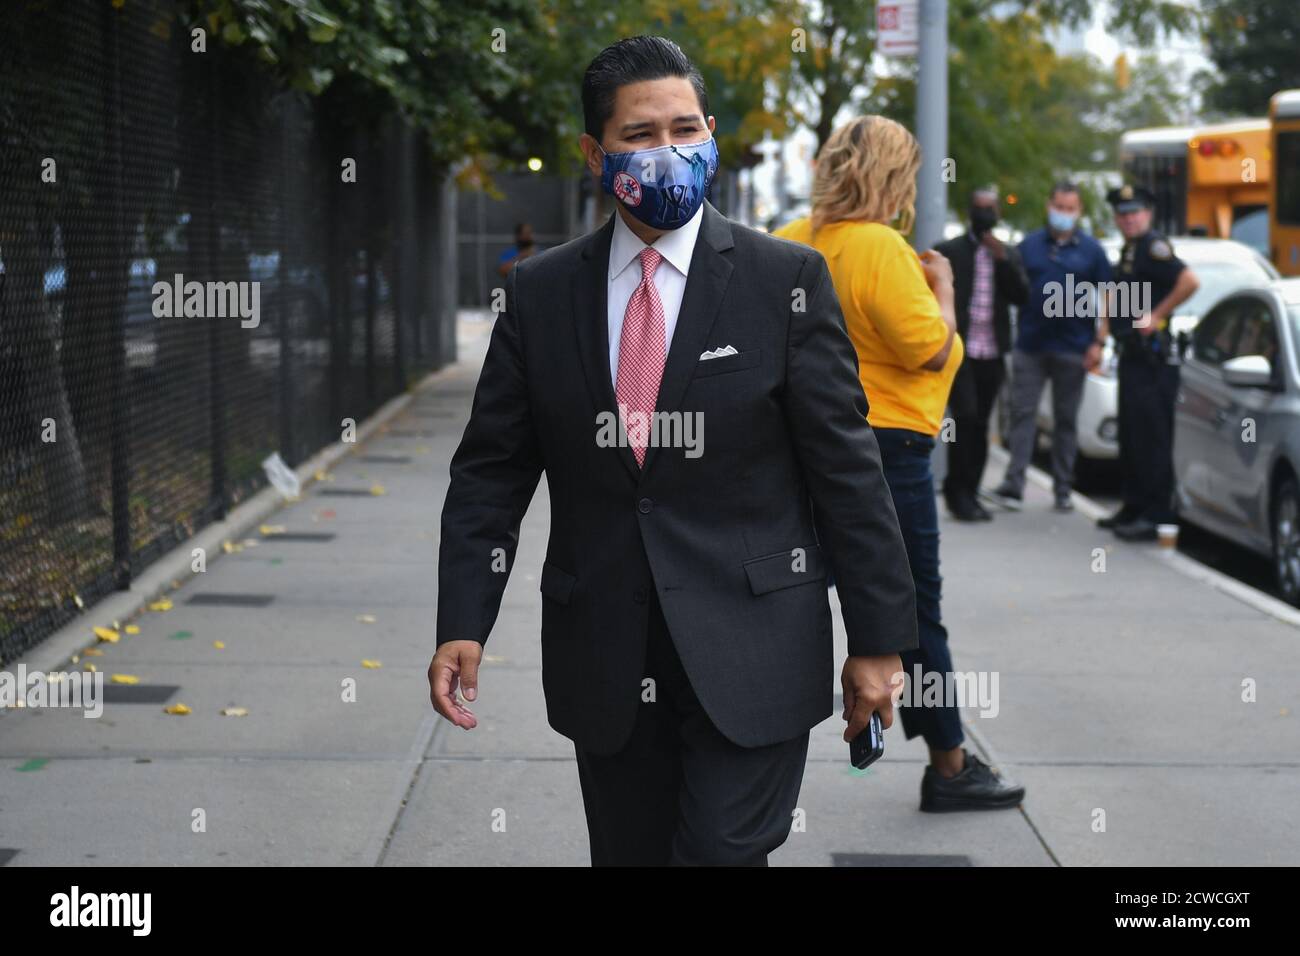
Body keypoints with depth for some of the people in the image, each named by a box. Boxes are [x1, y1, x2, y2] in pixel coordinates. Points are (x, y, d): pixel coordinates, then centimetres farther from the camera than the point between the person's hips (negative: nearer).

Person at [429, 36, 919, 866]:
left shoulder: (786, 280, -3)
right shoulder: (540, 293, 5)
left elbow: (848, 467, -4)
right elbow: (490, 472, 6)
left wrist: (878, 639, -5)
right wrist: (462, 626, -5)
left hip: (749, 651, -3)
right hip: (602, 661, 3)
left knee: (725, 852, -9)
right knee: (628, 853, 12)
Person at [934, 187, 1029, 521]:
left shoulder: (1009, 255, 14)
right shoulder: (948, 251, 1)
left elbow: (1021, 296, 2)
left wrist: (1003, 259, -10)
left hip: (992, 354, 4)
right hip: (959, 349, -4)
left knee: (980, 424, 6)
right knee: (966, 418, -14)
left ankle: (968, 493, 13)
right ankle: (958, 491, -4)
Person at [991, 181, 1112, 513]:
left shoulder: (1091, 250, 5)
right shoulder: (1029, 245, 8)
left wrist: (1098, 343, -2)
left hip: (1072, 349, 0)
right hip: (1030, 345, 0)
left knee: (1066, 419, 6)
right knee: (1022, 412, -5)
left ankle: (1063, 489, 11)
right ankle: (1013, 484, -7)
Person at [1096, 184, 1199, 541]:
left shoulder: (1154, 246, -12)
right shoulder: (1128, 250, 18)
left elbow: (1189, 281, -27)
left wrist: (1156, 316, -20)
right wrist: (1105, 330, 21)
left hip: (1153, 356, -10)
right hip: (1132, 355, 10)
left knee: (1152, 437, -9)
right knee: (1131, 435, 14)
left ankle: (1157, 515, -8)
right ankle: (1134, 508, 21)